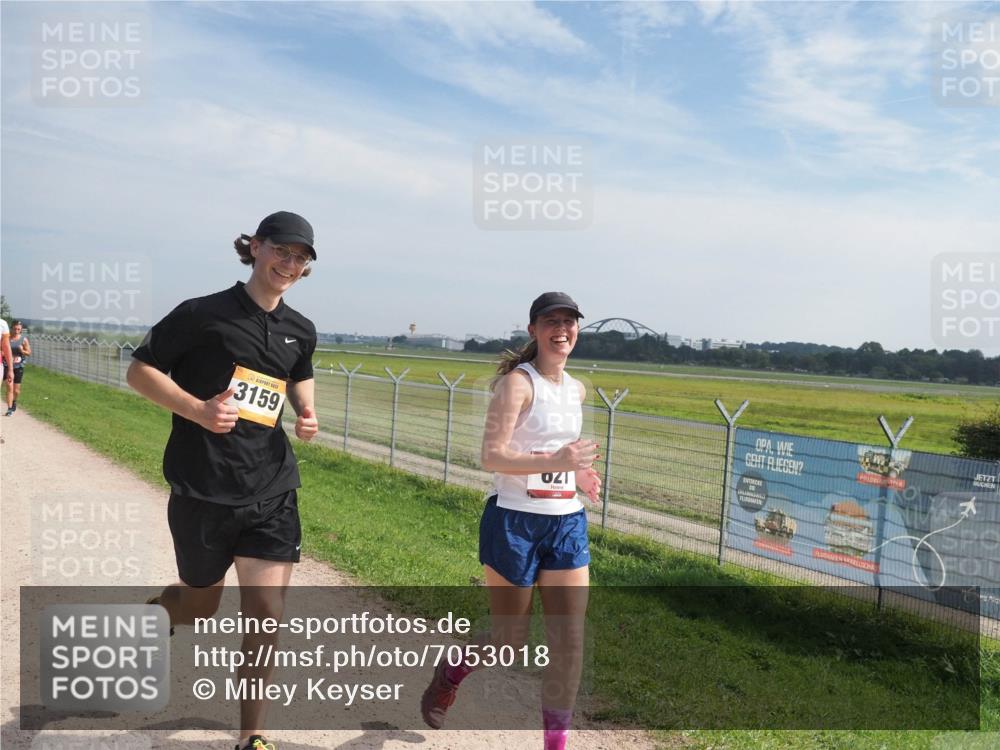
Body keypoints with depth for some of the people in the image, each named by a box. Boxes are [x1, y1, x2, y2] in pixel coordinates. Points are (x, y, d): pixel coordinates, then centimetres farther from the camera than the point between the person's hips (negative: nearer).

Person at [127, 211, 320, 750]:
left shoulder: (300, 331, 8)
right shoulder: (203, 313, -7)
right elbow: (139, 370, -3)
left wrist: (306, 416, 6)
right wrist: (198, 409, -18)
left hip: (272, 490, 3)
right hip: (203, 489, -3)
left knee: (267, 614, -1)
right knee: (200, 605, 14)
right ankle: (152, 614, 52)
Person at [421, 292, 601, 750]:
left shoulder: (577, 390, 10)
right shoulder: (518, 382, -12)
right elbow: (491, 456, -21)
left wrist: (578, 471, 8)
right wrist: (554, 462, -34)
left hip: (567, 523, 6)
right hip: (514, 522, -6)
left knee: (569, 642, 3)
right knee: (508, 641, 10)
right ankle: (448, 675, 41)